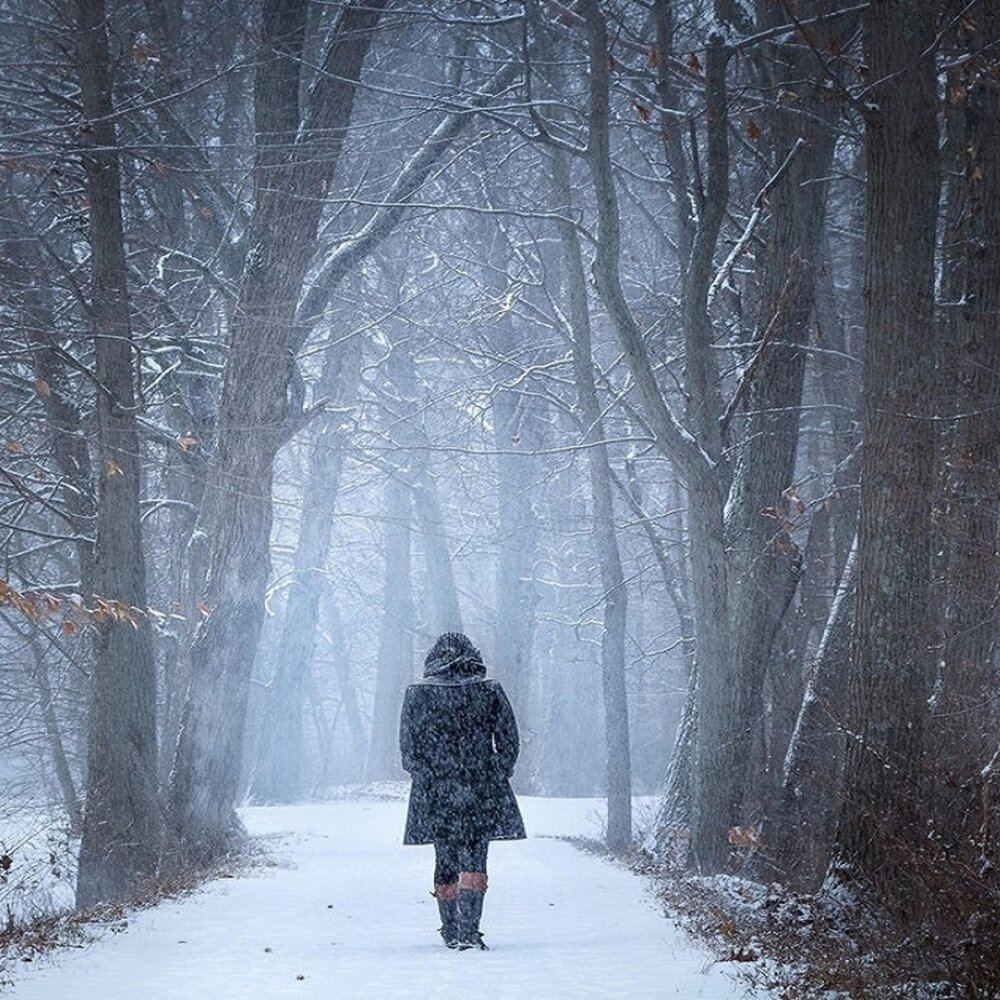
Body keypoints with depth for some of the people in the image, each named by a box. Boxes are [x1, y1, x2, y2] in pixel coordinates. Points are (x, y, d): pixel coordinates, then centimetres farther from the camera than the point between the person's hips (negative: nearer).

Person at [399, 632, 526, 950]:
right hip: (481, 792, -1)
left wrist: (425, 776, 11)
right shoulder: (490, 691, 0)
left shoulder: (418, 693, 0)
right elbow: (509, 742, 2)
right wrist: (496, 777, 10)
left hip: (435, 793, 1)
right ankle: (468, 931, -15)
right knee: (474, 860, -1)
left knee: (445, 861, 12)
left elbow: (408, 747, 2)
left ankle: (451, 932, 18)